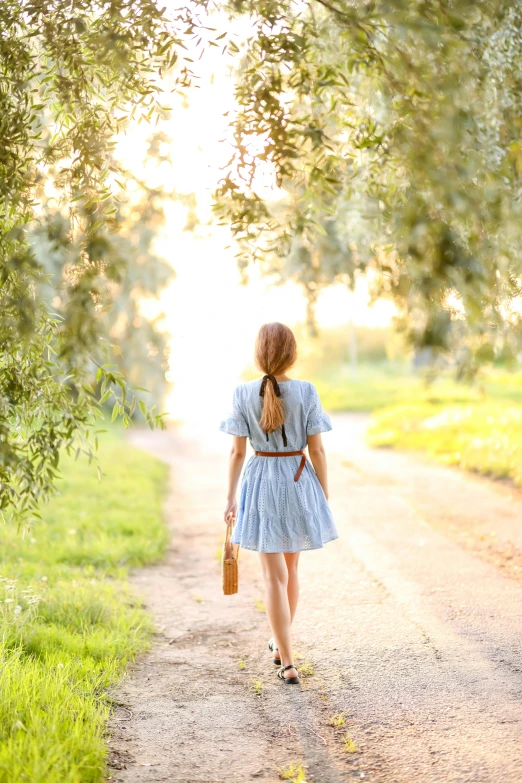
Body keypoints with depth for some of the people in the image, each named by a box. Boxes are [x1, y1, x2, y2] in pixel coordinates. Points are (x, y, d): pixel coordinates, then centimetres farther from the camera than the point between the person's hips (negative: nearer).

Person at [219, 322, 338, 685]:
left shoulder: (244, 394, -7)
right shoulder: (306, 392, -8)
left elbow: (238, 451, -5)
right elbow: (317, 450, -6)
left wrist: (231, 498, 4)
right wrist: (325, 497, 4)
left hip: (261, 483, -1)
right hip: (299, 482, 1)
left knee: (275, 575, 2)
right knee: (291, 567, 20)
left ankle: (287, 662, -2)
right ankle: (281, 643, 37)